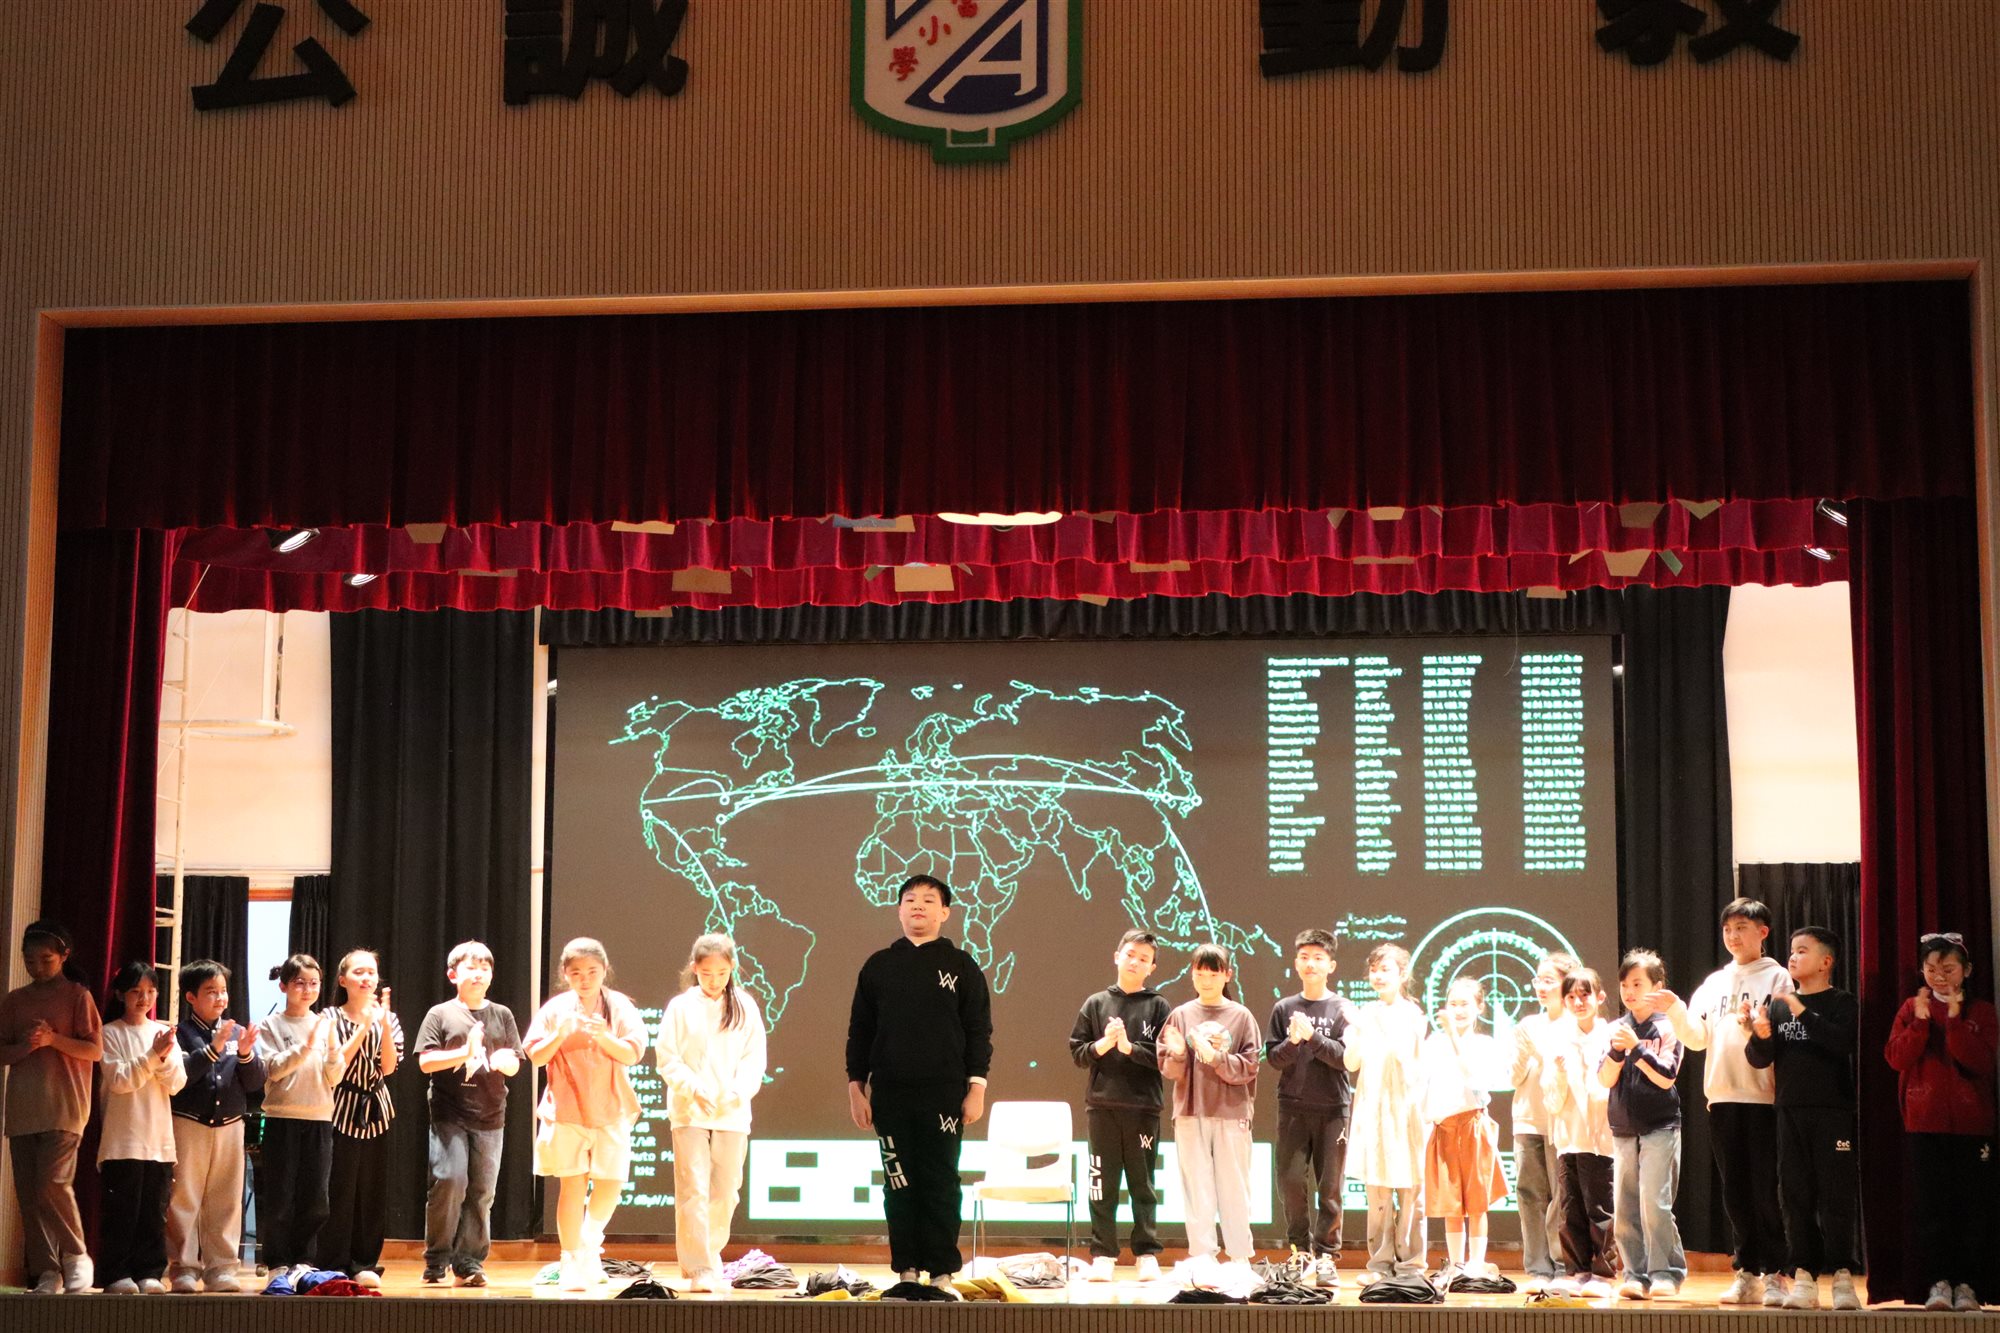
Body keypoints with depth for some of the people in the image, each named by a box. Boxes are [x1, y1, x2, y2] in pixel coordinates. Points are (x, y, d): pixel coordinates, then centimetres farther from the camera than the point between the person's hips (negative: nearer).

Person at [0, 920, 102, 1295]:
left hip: (64, 1107, -5)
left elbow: (96, 1050, -3)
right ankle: (47, 1272, 6)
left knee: (52, 1183, -17)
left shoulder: (77, 995, 2)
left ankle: (77, 1256, 0)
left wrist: (53, 1039, -15)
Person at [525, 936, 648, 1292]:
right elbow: (536, 1056, -2)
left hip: (611, 1111, 1)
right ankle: (571, 1261, 5)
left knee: (610, 1184, -2)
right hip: (565, 1109, -1)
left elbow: (632, 1054, -6)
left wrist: (604, 1036, -23)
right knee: (572, 1185, -4)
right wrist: (561, 1033, -18)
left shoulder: (619, 1006, 2)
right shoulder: (556, 1009, 3)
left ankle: (590, 1243, 23)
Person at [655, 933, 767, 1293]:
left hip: (732, 1112, 2)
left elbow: (754, 1058, 4)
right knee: (693, 1189, -8)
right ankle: (700, 1269, -7)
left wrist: (738, 1091, -12)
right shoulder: (680, 1007, 1)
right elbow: (666, 1058, -1)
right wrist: (694, 1089, -14)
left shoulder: (745, 1007, 6)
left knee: (726, 1192, 5)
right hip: (689, 1111, -2)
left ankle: (710, 1254, 22)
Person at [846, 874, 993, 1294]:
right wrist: (856, 1087, 5)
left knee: (941, 1184, -1)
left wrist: (976, 1088, -4)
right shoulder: (878, 966, 9)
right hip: (890, 1094, 2)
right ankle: (907, 1271, 8)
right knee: (899, 1186, 3)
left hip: (944, 1093, -2)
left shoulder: (961, 966, 4)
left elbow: (979, 1031, 3)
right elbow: (859, 1031, 11)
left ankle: (942, 1273, 4)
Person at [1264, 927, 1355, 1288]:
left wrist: (1312, 1036, -15)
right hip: (1293, 1108, 1)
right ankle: (1300, 1250, 12)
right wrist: (1293, 1042, -14)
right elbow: (1272, 1058, 4)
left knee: (1330, 1187, -2)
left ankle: (1326, 1256, 4)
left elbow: (1346, 1058, -6)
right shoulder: (1284, 1009, 9)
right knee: (1291, 1183, -2)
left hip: (1333, 1109, -1)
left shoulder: (1342, 1008, 4)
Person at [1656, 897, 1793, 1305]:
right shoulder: (1715, 982, 17)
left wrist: (1753, 1025, -25)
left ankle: (1774, 1274, 2)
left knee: (1766, 1190, -4)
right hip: (1722, 1098, 5)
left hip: (1764, 1097, -5)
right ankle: (1746, 1273, 14)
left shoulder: (1776, 978, 2)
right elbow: (1697, 1038, 10)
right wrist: (1675, 1011, -6)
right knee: (1735, 1191, 8)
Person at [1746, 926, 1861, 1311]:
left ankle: (1842, 1278, -1)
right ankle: (1804, 1278, 6)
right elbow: (1760, 1060, 9)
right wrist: (1761, 1036, -12)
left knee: (1837, 1196, -4)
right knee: (1795, 1197, 3)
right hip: (1790, 1112, 4)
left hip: (1832, 1112, -4)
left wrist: (1803, 1012, -20)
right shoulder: (1777, 1005, 11)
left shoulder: (1841, 1004, 1)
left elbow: (1841, 1044, -16)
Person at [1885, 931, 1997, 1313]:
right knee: (1929, 1204, -1)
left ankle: (1966, 1284, 4)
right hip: (1925, 1121, 1)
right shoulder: (1911, 1009, 8)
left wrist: (1955, 1019, -18)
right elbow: (1897, 1058, -4)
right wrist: (1921, 1020, -15)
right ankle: (1938, 1282, 3)